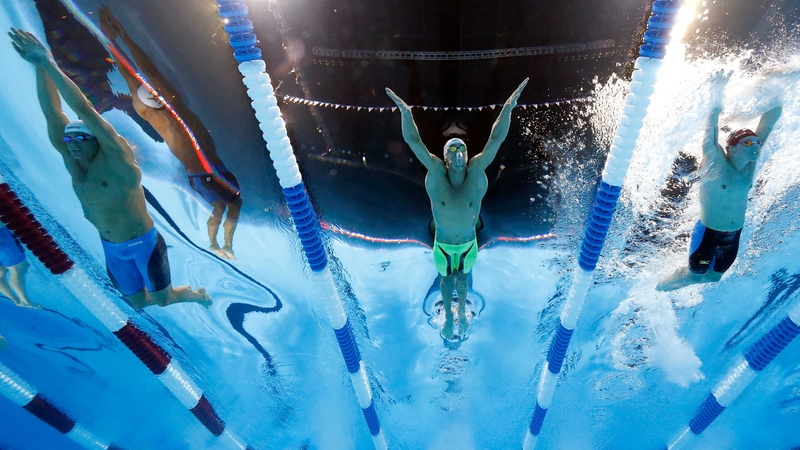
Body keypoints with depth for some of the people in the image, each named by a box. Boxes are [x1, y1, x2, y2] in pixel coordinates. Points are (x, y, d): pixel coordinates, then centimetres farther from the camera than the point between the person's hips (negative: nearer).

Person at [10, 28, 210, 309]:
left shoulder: (116, 159, -20)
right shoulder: (71, 160, -3)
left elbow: (85, 111, -29)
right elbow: (51, 112, -9)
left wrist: (48, 63, -28)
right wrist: (40, 67, -17)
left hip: (144, 243, -6)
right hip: (112, 249, 7)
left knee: (163, 300, 8)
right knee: (138, 302, 17)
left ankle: (198, 295, 39)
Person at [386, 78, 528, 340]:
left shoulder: (476, 172, -22)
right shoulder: (436, 173, -24)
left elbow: (496, 139, -26)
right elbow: (414, 142, -29)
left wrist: (507, 109, -34)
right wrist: (406, 113, -40)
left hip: (468, 243, 1)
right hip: (443, 244, -1)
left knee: (462, 276, 27)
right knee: (447, 278, 23)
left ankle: (462, 311, 55)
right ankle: (448, 314, 50)